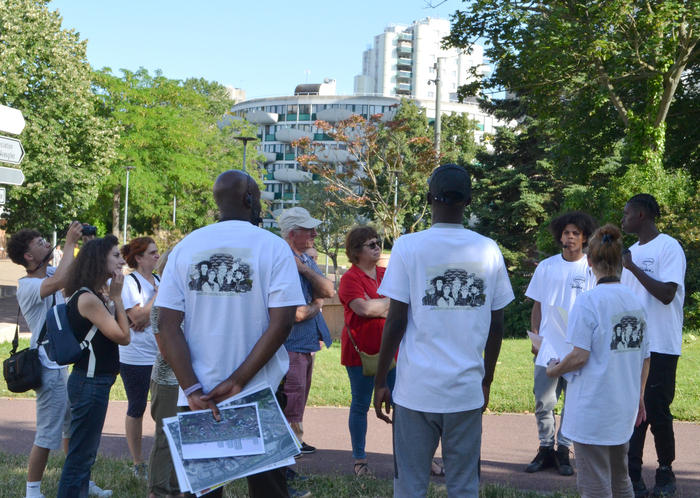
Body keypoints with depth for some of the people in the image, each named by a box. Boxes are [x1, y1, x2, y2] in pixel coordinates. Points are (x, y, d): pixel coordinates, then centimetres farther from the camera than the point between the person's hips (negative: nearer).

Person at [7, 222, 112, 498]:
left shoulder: (50, 272, 7)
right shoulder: (27, 286, -19)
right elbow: (58, 282, -38)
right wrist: (70, 243, -30)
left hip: (66, 362, 9)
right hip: (50, 368, -9)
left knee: (74, 426, 18)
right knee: (48, 434, -6)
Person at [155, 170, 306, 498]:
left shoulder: (185, 248, 3)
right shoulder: (273, 247, -4)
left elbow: (167, 324, -4)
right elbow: (281, 322, -13)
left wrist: (193, 389, -9)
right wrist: (238, 382, -12)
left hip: (197, 397, 2)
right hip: (259, 397, -2)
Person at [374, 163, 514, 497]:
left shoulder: (408, 247, -4)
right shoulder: (489, 251, 4)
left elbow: (396, 322, -7)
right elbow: (496, 326, 6)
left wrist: (380, 382, 2)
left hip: (416, 390, -2)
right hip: (467, 389, 2)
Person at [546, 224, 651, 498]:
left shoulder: (589, 300, -15)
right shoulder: (635, 301, 6)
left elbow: (580, 356, -18)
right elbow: (644, 357, 10)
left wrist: (555, 370, 1)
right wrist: (639, 398, 20)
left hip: (593, 410, -7)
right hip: (624, 408, 7)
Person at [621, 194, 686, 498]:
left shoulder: (669, 248, -9)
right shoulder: (633, 251, 16)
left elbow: (667, 294, -19)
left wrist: (632, 267, -19)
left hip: (660, 347, -7)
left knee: (657, 413, 0)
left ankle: (666, 473, 16)